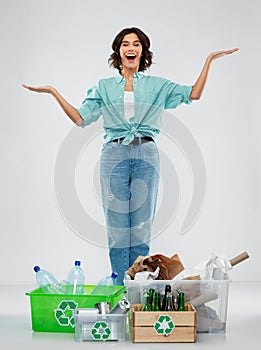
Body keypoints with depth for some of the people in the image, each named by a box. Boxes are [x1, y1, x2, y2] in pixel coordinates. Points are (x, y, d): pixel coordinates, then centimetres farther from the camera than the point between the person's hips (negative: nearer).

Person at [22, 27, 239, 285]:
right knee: (117, 225, -1)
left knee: (141, 225, 2)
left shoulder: (158, 85, 14)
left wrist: (209, 61, 0)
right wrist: (53, 92, 2)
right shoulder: (103, 87, 14)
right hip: (114, 156, 0)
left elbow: (193, 94, 4)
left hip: (146, 156, 0)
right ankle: (120, 289, 8)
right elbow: (80, 118, 7)